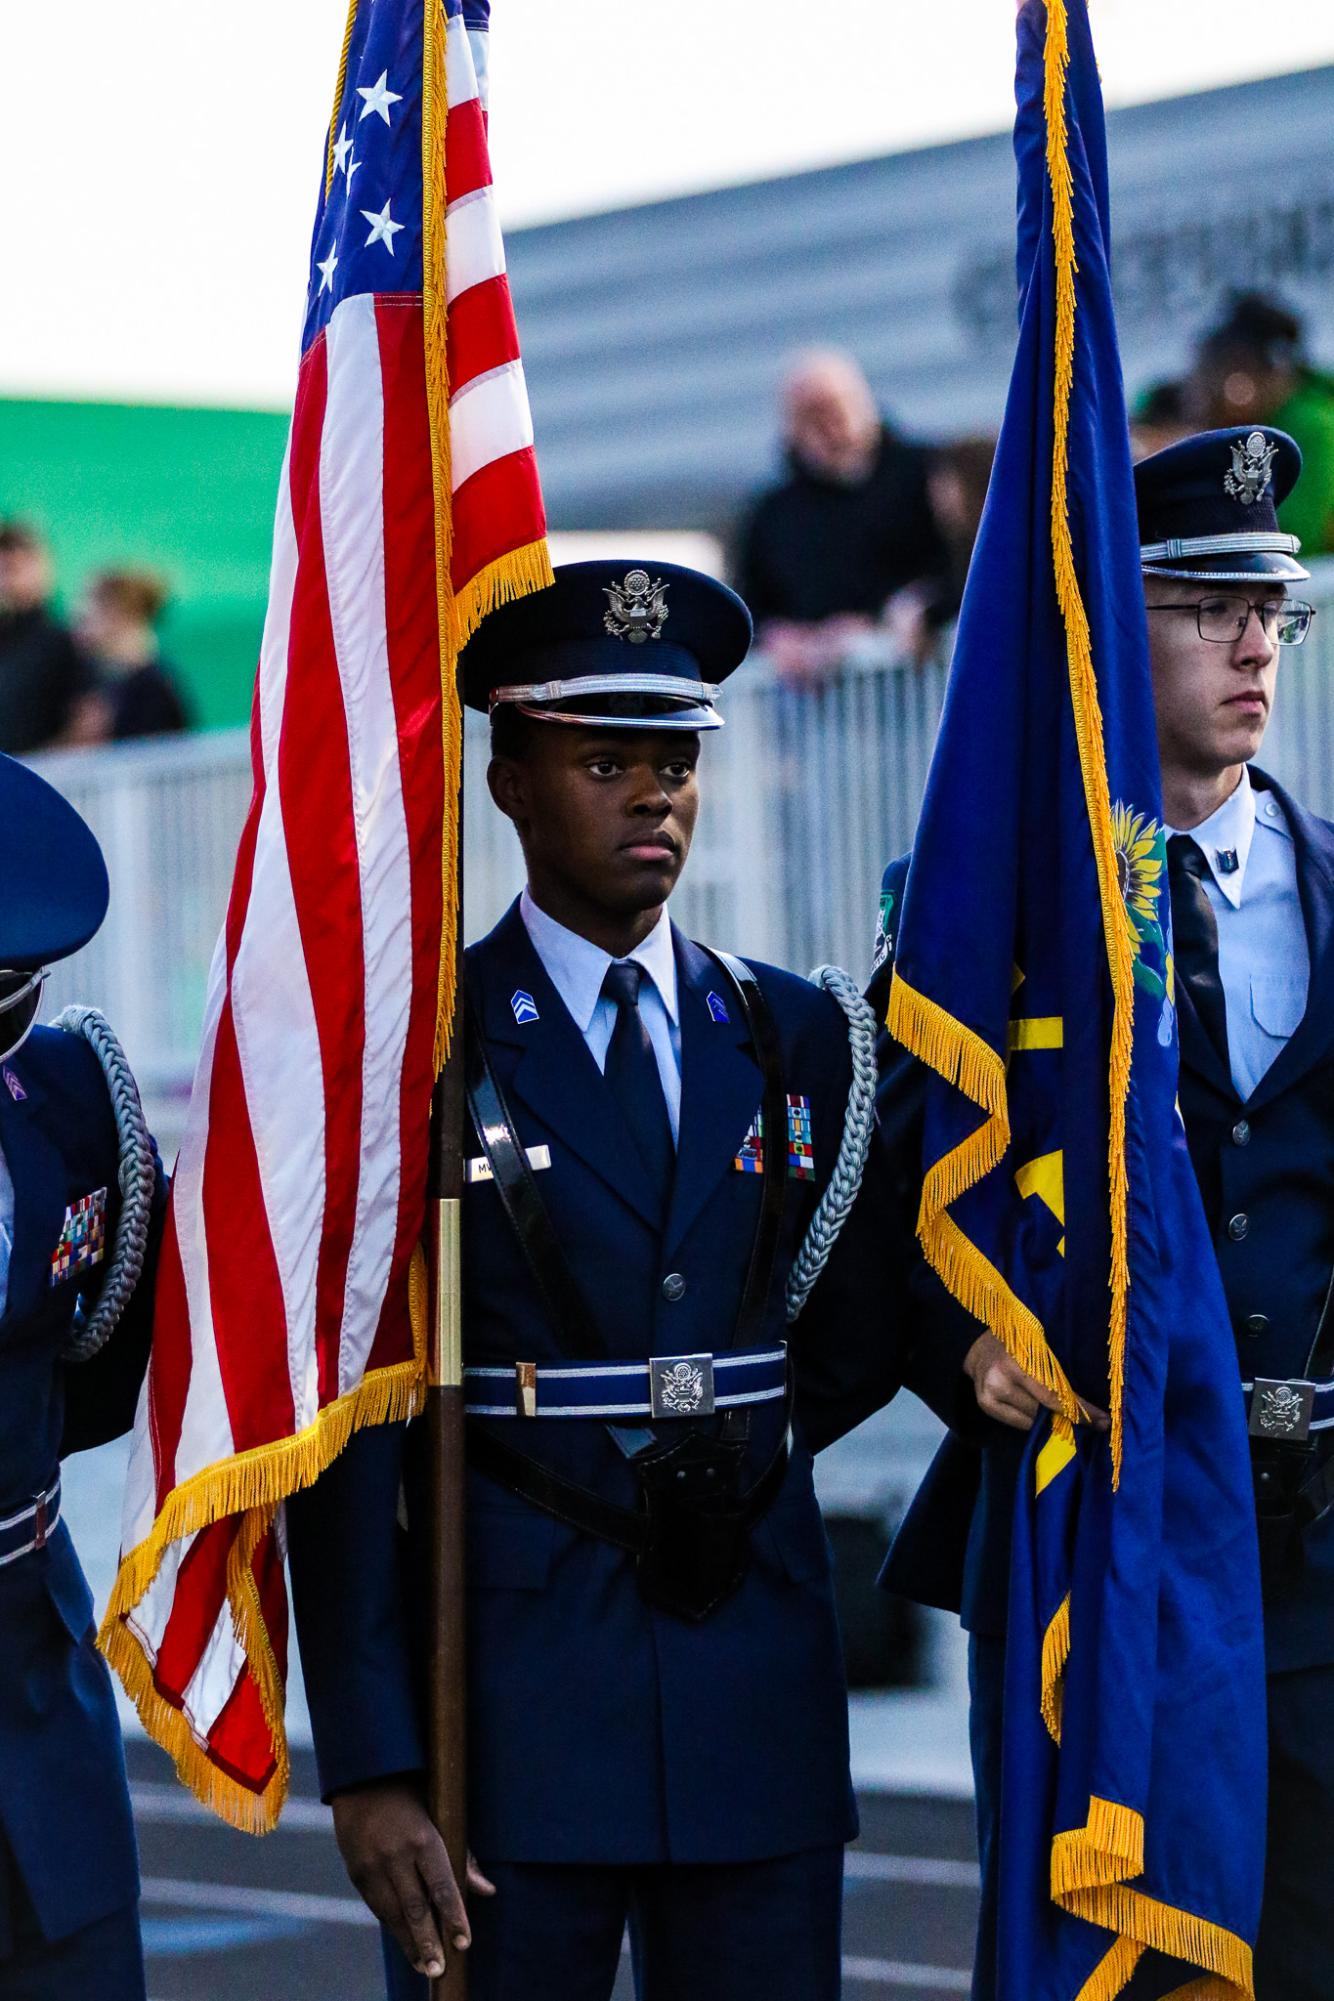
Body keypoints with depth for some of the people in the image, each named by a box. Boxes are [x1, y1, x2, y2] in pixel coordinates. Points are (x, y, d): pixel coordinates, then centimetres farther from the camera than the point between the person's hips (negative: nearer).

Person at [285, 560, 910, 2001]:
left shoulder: (793, 1038, 10)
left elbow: (852, 1350, 21)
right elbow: (349, 1434, -7)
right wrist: (368, 1766, -12)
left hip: (761, 1691, 4)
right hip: (508, 1697, -3)